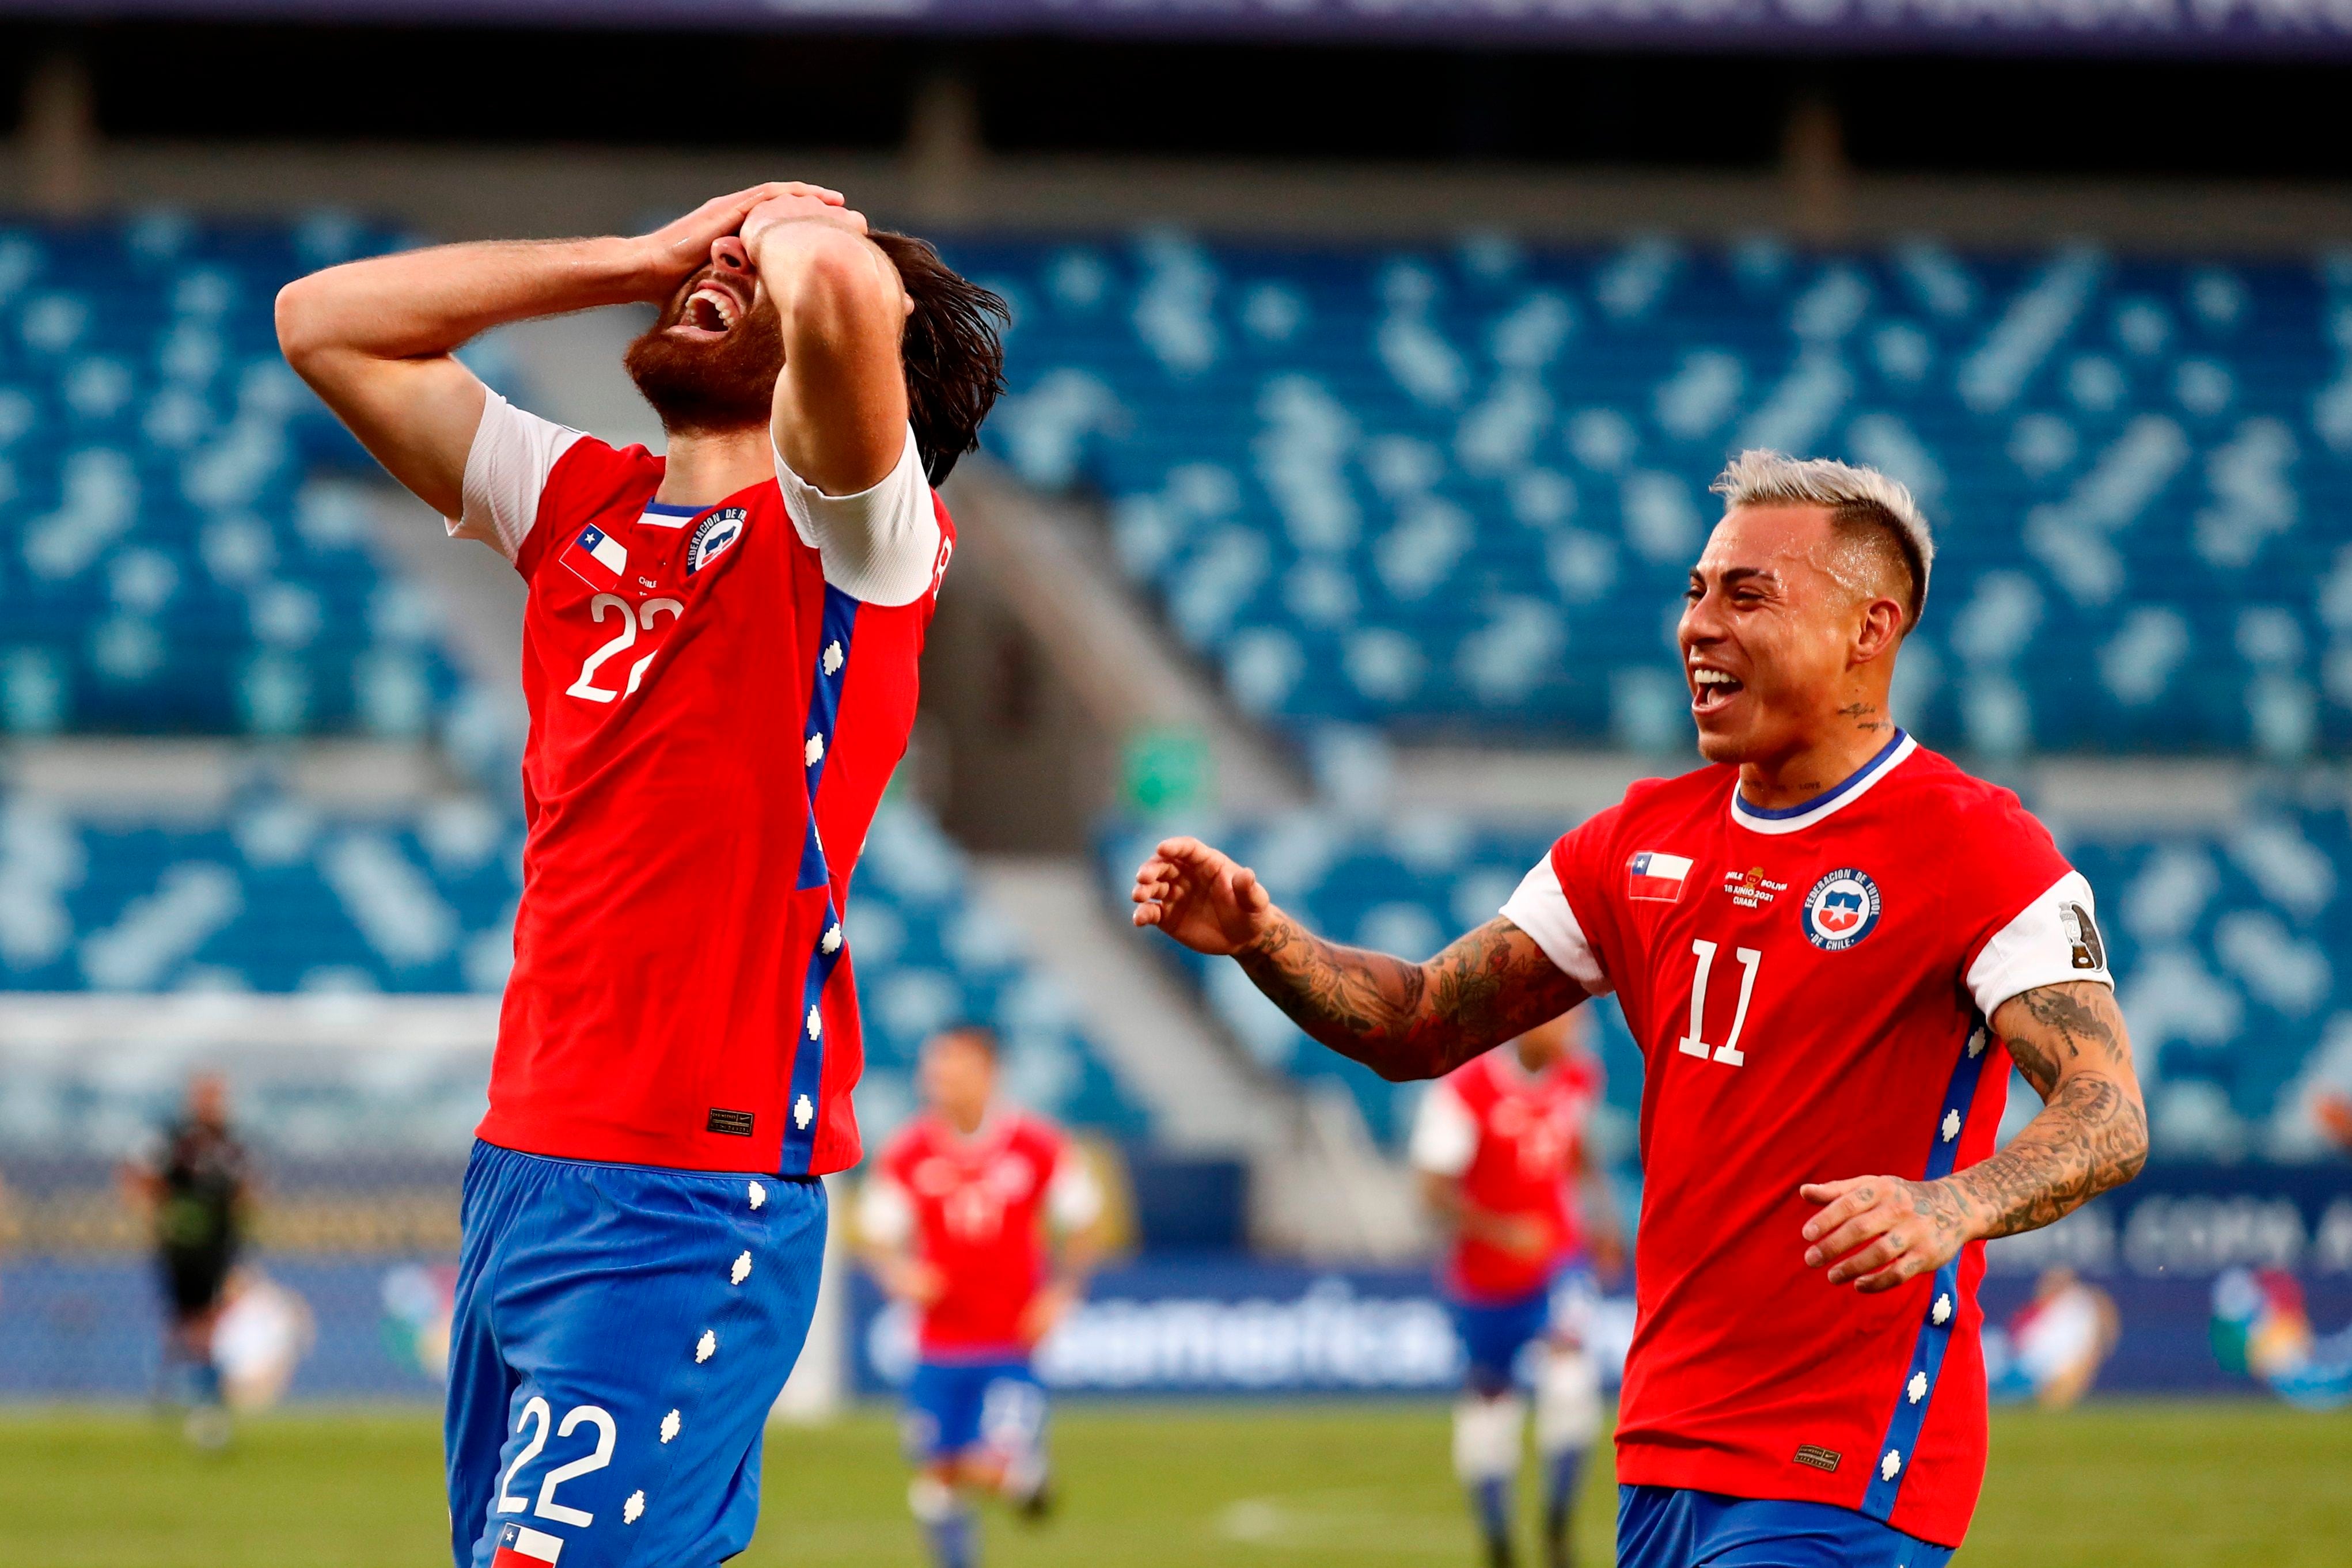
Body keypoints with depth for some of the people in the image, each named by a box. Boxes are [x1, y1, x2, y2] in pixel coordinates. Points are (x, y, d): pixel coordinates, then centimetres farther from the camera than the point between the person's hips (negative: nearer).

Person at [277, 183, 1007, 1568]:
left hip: (691, 1204, -7)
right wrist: (642, 255, 15)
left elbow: (842, 288, -27)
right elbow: (326, 321, 21)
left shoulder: (846, 532, -6)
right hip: (520, 1173, 7)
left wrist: (790, 230, -3)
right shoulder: (583, 503, 15)